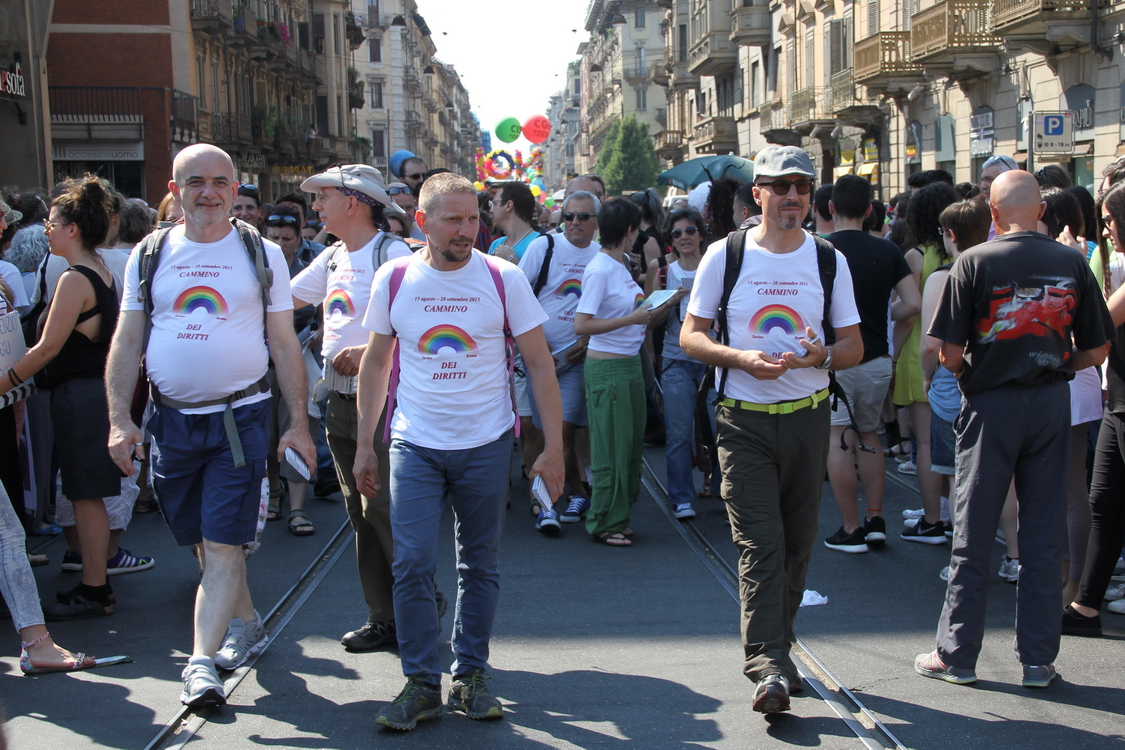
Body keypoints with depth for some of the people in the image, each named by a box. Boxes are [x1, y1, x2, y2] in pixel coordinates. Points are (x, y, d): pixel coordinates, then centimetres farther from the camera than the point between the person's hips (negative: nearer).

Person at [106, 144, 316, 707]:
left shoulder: (262, 254, 2)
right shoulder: (149, 256, 7)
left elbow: (285, 346, 4)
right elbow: (126, 344, 8)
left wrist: (298, 423, 0)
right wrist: (119, 419, -2)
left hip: (239, 417, -3)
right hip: (172, 420, 3)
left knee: (223, 547, -8)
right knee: (202, 541, 14)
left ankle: (201, 661, -7)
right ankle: (246, 625, 34)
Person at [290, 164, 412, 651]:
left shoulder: (391, 254, -11)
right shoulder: (331, 259, 15)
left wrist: (368, 351, -22)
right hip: (340, 402, 8)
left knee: (384, 510, -7)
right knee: (360, 514, 10)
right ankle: (383, 617, 19)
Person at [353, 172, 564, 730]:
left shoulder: (503, 279, -5)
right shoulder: (394, 279, 0)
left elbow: (539, 362, -1)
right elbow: (376, 361, 9)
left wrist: (553, 445, -6)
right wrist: (364, 444, 8)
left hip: (486, 446, 0)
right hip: (415, 445, 1)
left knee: (480, 567, 9)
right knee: (412, 565, -5)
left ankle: (470, 675, 23)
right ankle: (421, 683, 8)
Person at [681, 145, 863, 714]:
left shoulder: (829, 261, 5)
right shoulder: (725, 255, -1)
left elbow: (854, 346, 8)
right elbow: (690, 336, 1)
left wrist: (821, 355, -15)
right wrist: (742, 358, -17)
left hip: (807, 417, 3)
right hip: (744, 419, -3)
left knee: (796, 542, 10)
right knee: (760, 544, -10)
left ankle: (774, 645, 27)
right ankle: (769, 666, -9)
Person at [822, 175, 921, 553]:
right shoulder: (887, 251, 2)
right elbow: (914, 303, -2)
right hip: (877, 359, 5)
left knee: (838, 442, 1)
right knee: (869, 436, 19)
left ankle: (851, 530, 2)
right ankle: (876, 520, 18)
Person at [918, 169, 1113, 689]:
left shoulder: (975, 263, -10)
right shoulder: (1072, 263, 0)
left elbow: (950, 355, -12)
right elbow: (1096, 351, 3)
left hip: (991, 405, -3)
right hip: (1051, 405, 3)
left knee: (973, 534, 6)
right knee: (1044, 535, 9)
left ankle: (957, 655, 14)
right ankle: (1038, 659, 16)